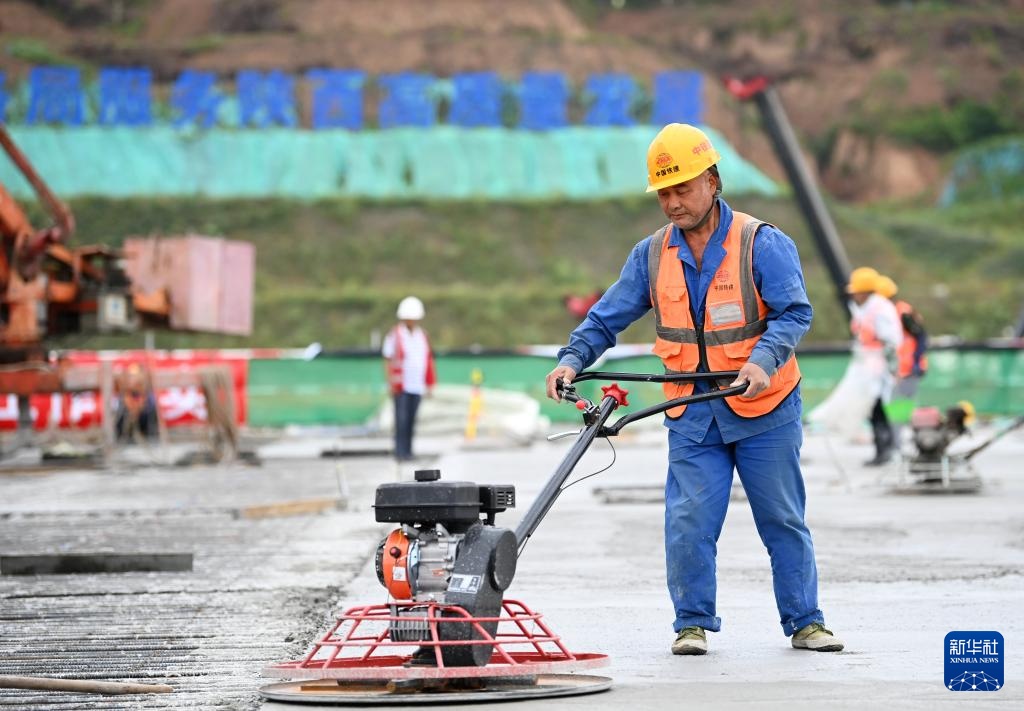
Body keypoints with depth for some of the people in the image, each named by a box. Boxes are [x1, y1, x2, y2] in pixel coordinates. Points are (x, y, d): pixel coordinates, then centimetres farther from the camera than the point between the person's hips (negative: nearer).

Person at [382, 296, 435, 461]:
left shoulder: (422, 335, 10)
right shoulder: (394, 335, -6)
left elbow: (427, 360, 14)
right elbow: (388, 359, -5)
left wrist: (429, 383, 11)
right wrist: (392, 384, -10)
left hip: (417, 385, 5)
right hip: (401, 385, -5)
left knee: (411, 420, 7)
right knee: (401, 419, -10)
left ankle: (408, 451, 13)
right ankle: (400, 452, -8)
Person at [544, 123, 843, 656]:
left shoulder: (761, 244, -8)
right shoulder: (651, 254, 4)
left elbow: (795, 312, -16)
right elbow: (607, 318, 7)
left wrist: (763, 360, -33)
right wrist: (572, 358, -9)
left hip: (763, 410, -3)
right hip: (691, 416, 3)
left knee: (783, 520, 6)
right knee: (688, 523, -6)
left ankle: (805, 622, 17)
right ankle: (693, 623, 8)